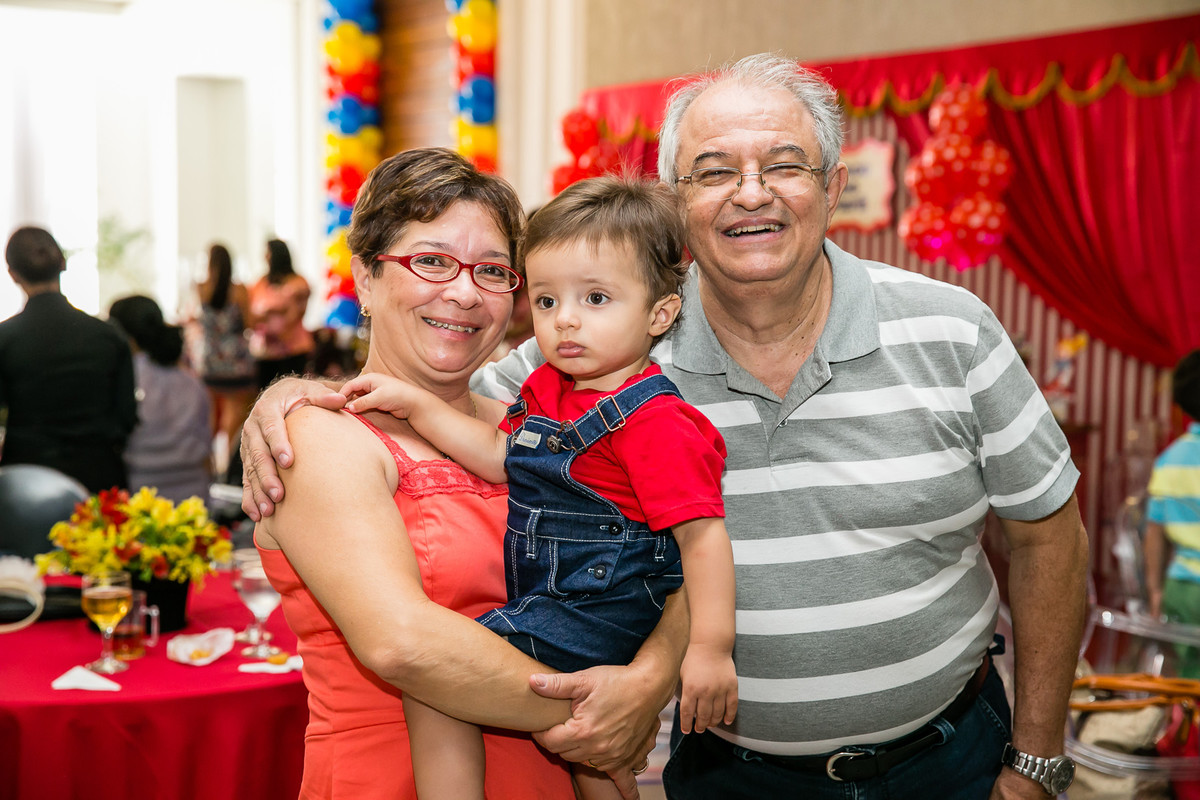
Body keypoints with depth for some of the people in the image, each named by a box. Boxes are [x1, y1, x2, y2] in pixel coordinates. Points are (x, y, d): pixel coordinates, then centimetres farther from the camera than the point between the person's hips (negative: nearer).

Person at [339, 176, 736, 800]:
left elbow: (702, 532, -23)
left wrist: (711, 648, -27)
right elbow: (501, 456, 14)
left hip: (603, 606, -10)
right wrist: (414, 403, 7)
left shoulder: (652, 421, -21)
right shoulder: (549, 389, 6)